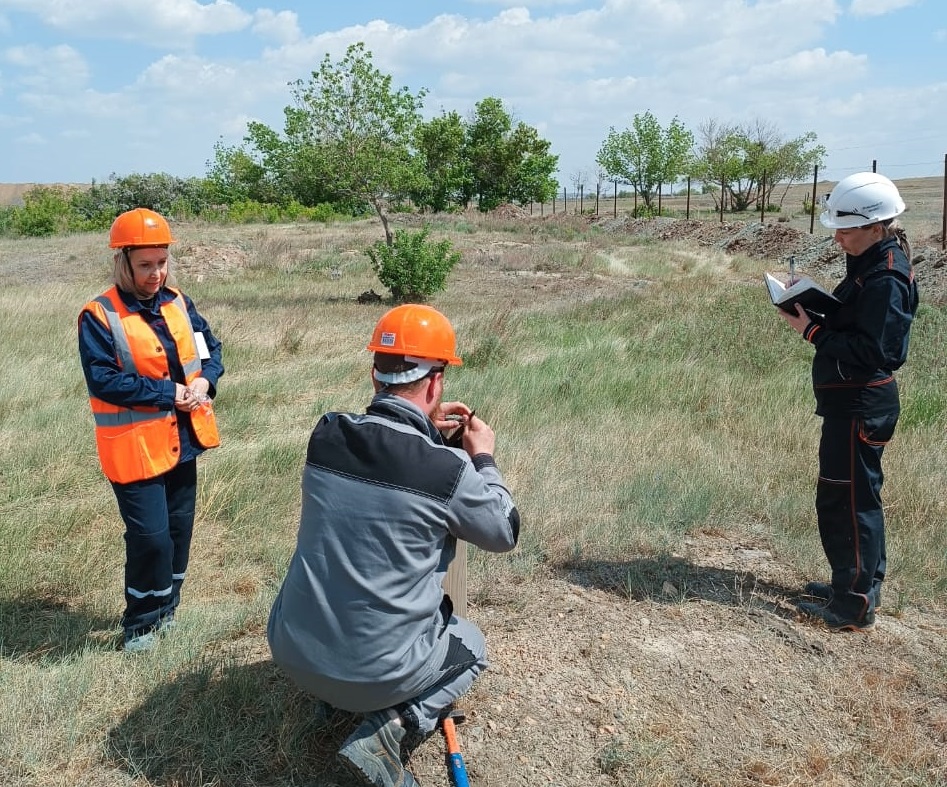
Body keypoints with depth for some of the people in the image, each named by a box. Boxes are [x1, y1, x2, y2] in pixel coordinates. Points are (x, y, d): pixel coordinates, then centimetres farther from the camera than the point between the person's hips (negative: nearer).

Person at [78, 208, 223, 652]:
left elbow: (209, 345, 10)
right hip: (135, 446, -6)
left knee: (179, 527, 16)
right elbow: (103, 380, -21)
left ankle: (166, 607, 36)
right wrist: (168, 393, -22)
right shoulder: (99, 316, -14)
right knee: (150, 536, -4)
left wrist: (205, 380, -11)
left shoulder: (176, 302, 5)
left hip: (181, 439, 7)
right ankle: (140, 623, 18)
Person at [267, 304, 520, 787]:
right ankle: (388, 730, 4)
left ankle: (332, 693, 20)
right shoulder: (449, 471, -21)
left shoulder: (326, 435, -8)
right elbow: (504, 534, -1)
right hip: (376, 670, -5)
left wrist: (426, 430, 17)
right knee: (471, 646, 26)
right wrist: (483, 458, 11)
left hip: (290, 651, 6)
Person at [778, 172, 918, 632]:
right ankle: (860, 584, 34)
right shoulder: (870, 265, 11)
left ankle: (853, 605, 8)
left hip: (861, 405, -11)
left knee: (847, 499, -3)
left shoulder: (885, 279, -20)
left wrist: (812, 330, -19)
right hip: (853, 401, 11)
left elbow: (868, 351, -25)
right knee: (857, 497, 19)